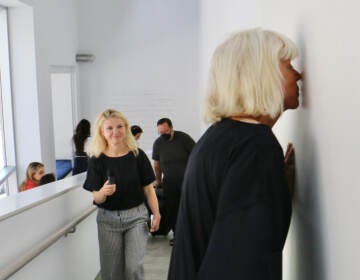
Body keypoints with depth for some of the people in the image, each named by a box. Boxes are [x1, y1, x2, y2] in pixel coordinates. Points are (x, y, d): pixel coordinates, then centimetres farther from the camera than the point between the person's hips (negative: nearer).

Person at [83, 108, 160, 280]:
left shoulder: (137, 155, -6)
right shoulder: (97, 160, -6)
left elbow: (148, 188, 1)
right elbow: (96, 198, -4)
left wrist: (156, 214, -5)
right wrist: (103, 192, -25)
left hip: (136, 216, -1)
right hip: (108, 219, 1)